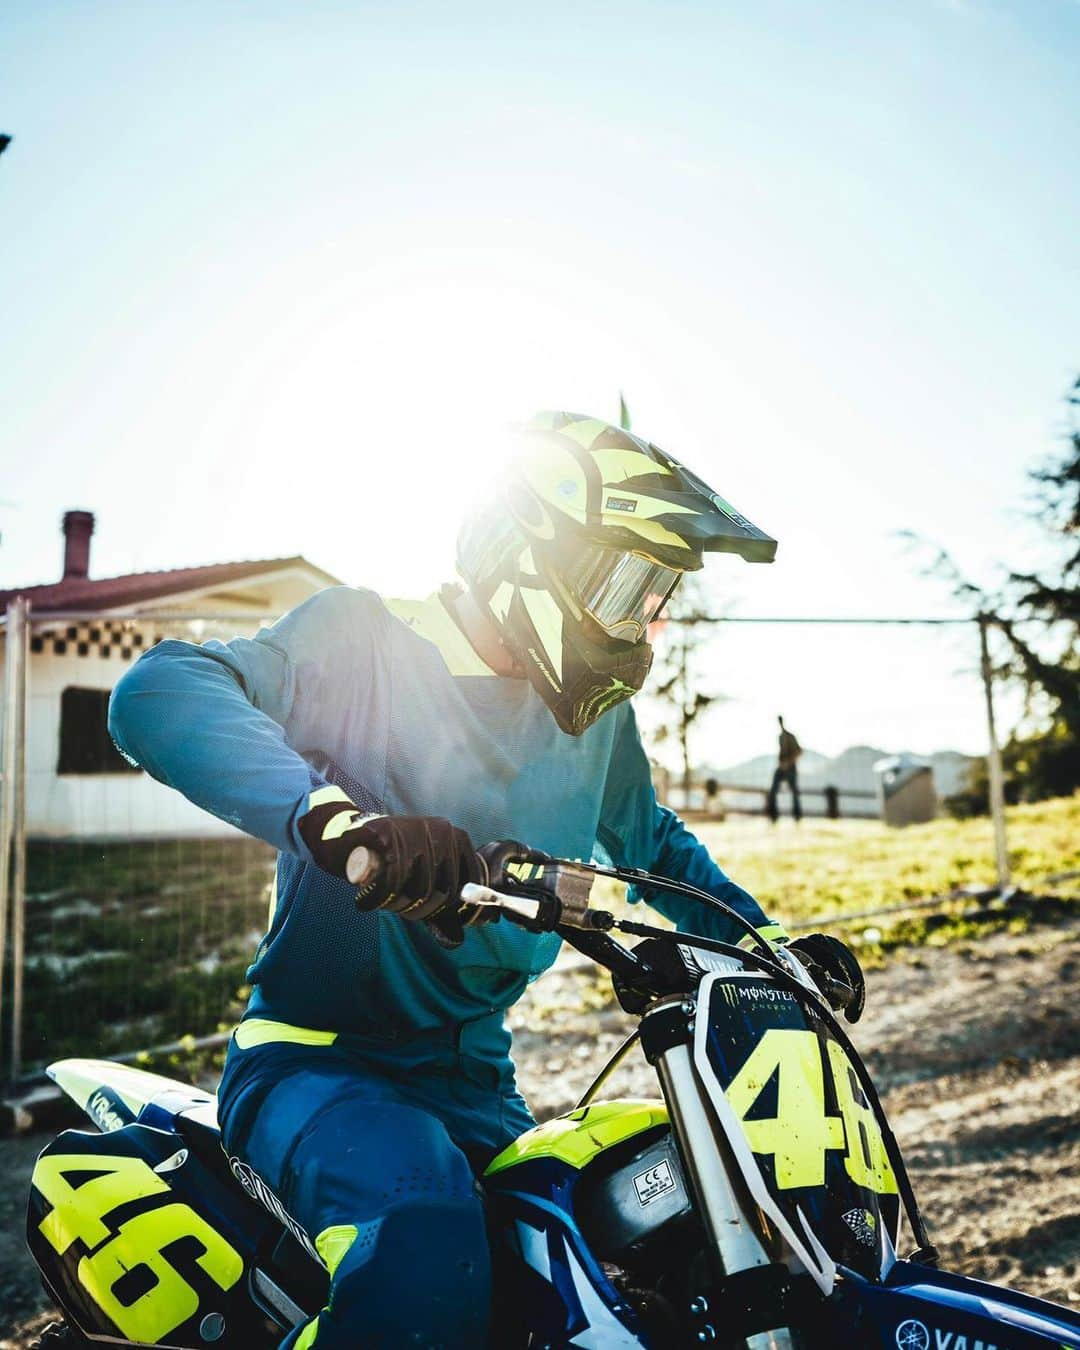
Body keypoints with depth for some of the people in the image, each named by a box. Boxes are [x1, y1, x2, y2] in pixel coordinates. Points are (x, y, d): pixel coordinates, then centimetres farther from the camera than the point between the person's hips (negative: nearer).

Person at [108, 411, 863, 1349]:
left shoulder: (595, 713, 9)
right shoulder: (369, 637, -13)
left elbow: (652, 839, 26)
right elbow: (158, 690, -29)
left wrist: (769, 945, 13)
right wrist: (334, 819, -46)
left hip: (475, 1078, 7)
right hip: (319, 1059, -6)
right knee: (428, 1247, -36)